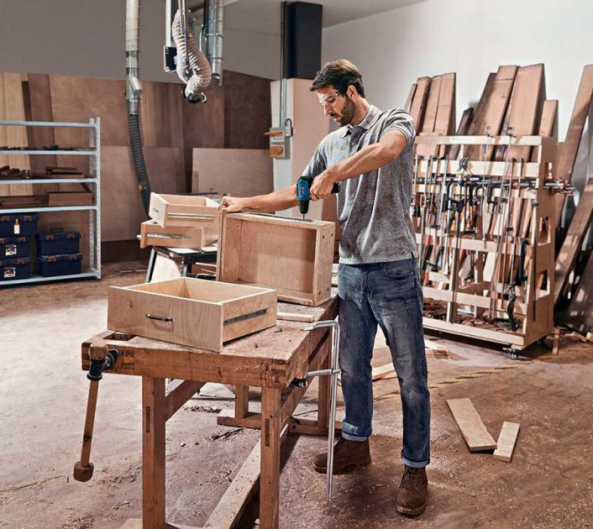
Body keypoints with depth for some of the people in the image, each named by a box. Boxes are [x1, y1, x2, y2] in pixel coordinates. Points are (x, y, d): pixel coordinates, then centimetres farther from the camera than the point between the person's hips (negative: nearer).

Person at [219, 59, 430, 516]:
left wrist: (332, 174, -23)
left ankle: (415, 468, 15)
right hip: (351, 271, 7)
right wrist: (245, 203, 13)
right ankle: (356, 444, 35)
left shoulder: (395, 122, -4)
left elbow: (386, 150, -29)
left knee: (411, 375, 2)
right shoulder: (332, 143, 15)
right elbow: (295, 194, 21)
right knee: (352, 367, 16)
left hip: (394, 270, -6)